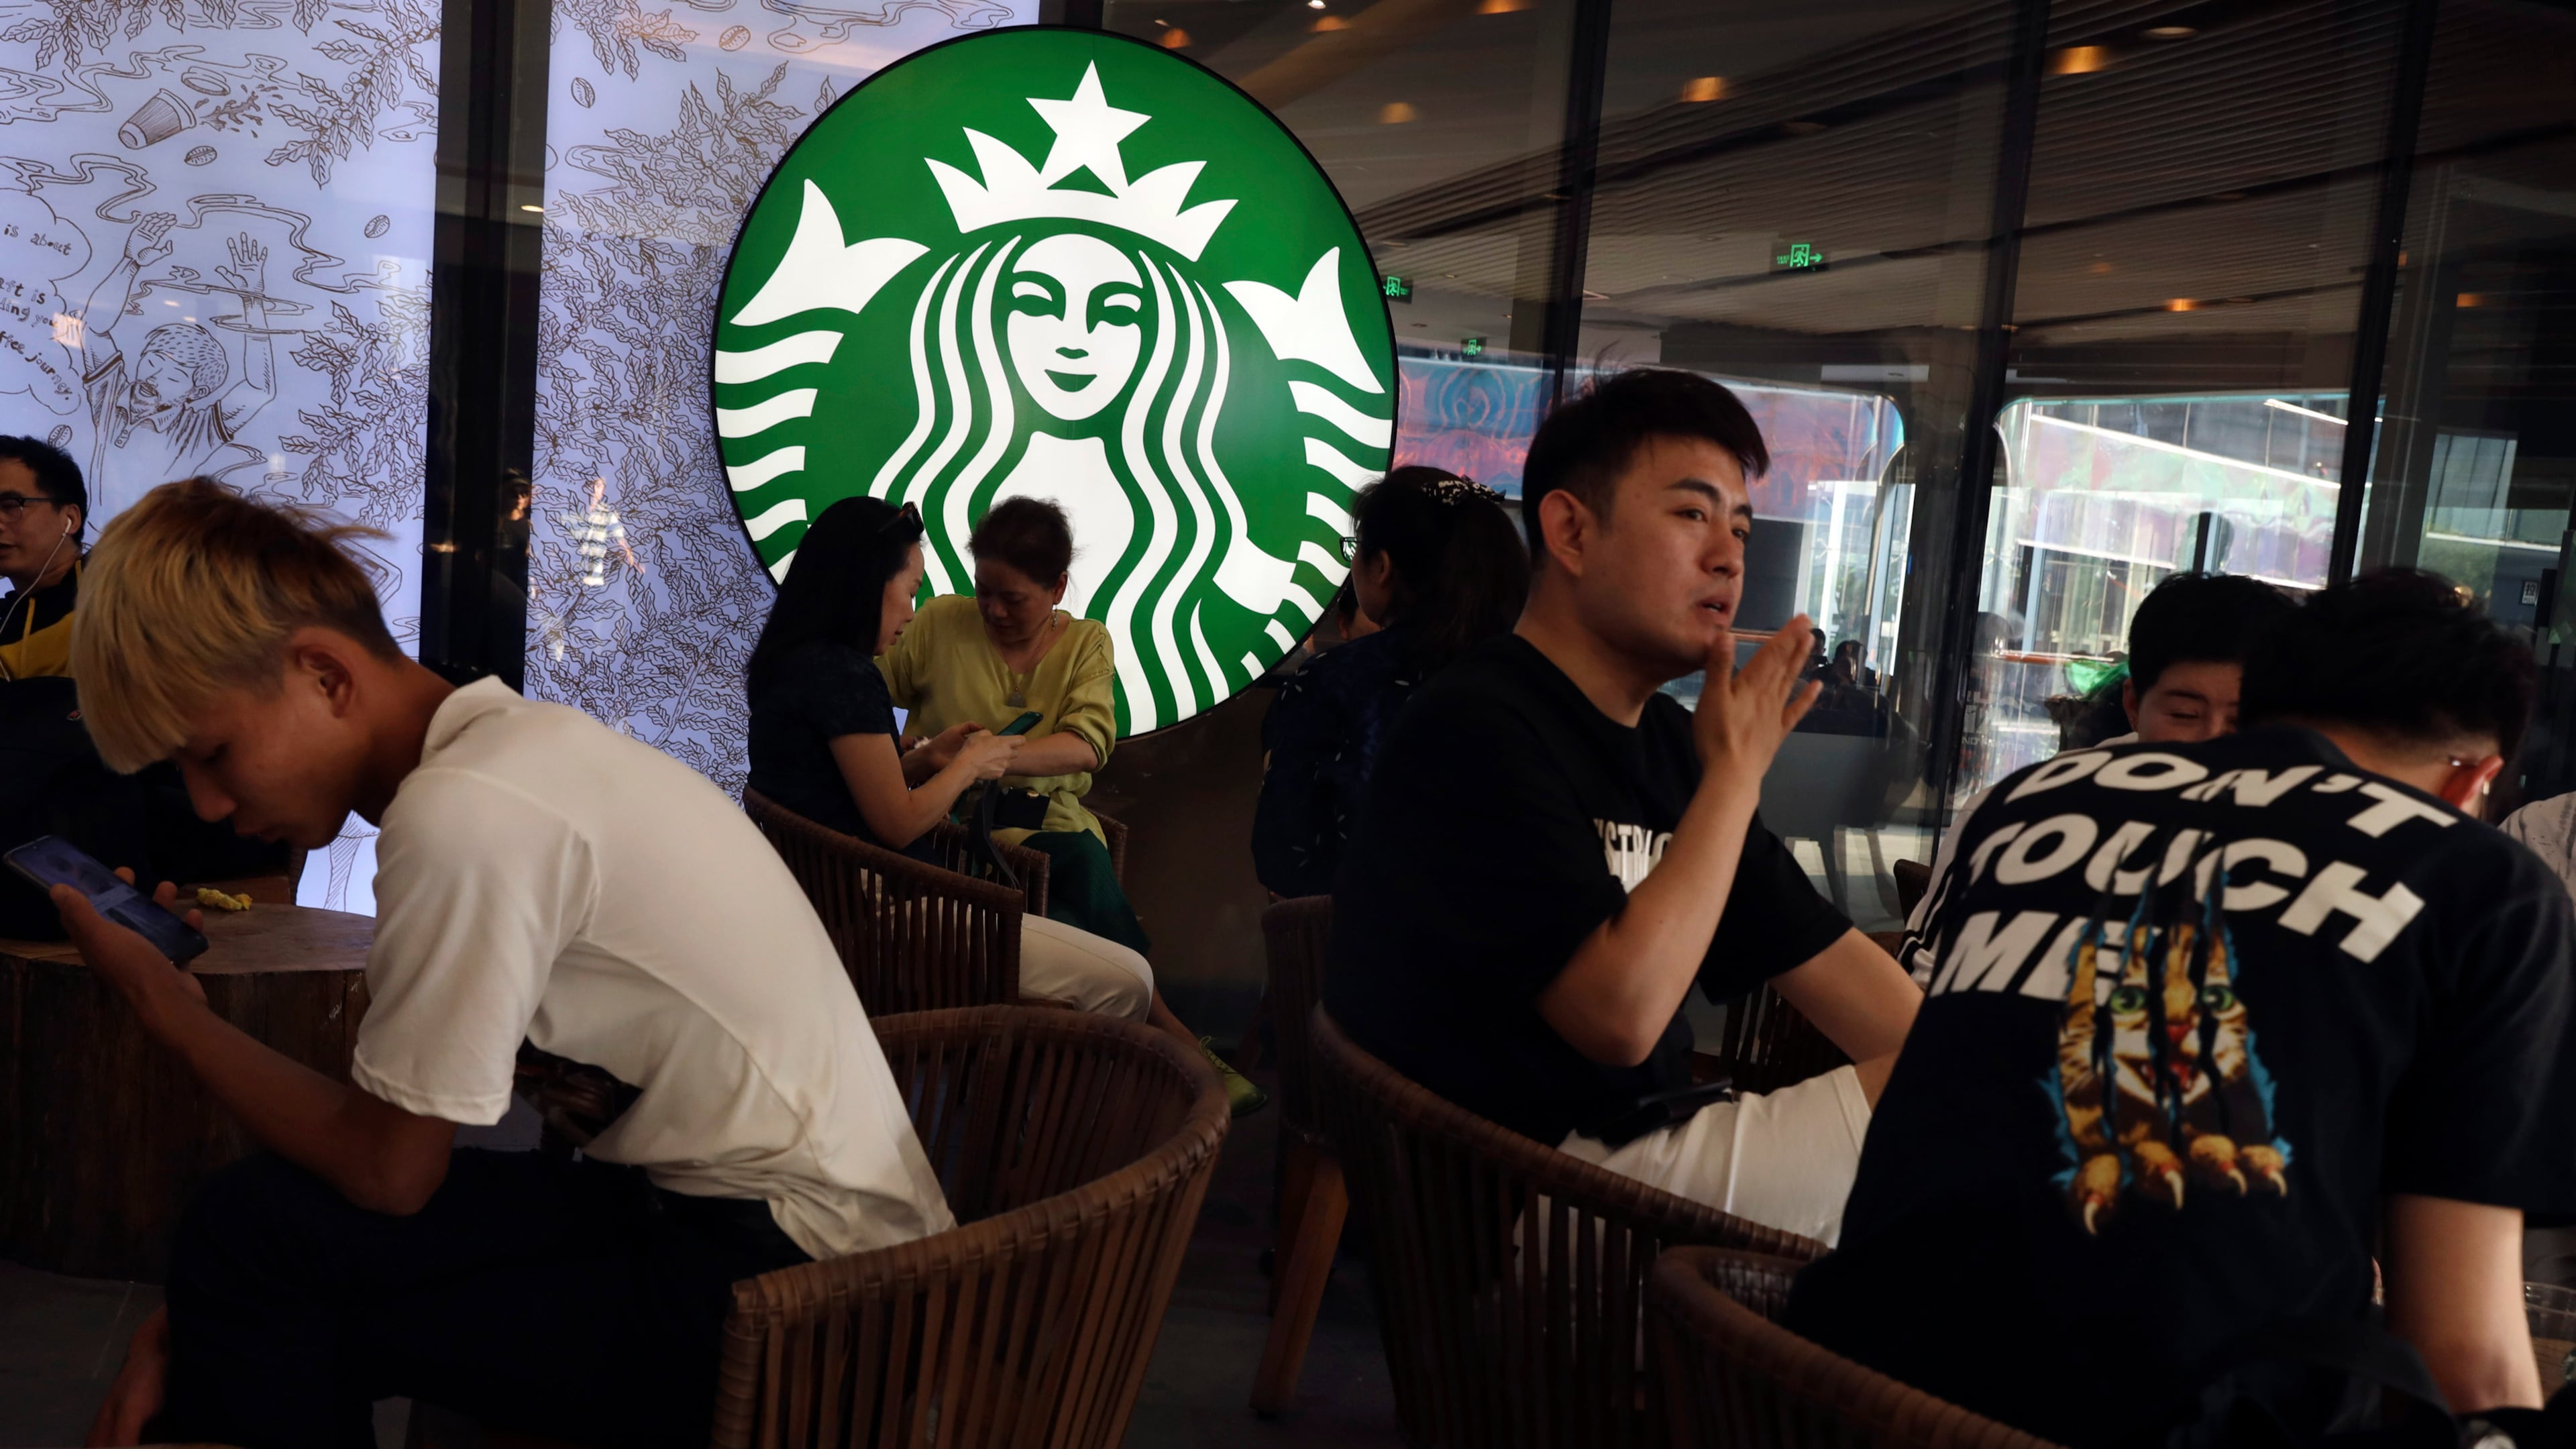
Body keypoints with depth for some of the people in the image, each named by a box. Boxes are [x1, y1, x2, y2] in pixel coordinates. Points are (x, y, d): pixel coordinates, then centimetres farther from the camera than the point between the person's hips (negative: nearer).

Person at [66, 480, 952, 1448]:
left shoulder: (462, 813, -21)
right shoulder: (515, 745, 8)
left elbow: (386, 1169, -12)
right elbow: (385, 1115, 10)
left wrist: (167, 1010, 0)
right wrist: (199, 1311, 7)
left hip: (788, 1264, -9)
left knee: (256, 1234, -11)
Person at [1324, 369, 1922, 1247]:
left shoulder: (1669, 741, 12)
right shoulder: (1478, 730, -17)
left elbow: (1828, 962, 11)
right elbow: (1622, 1011, -25)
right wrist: (1737, 773, -16)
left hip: (1651, 1138, 9)